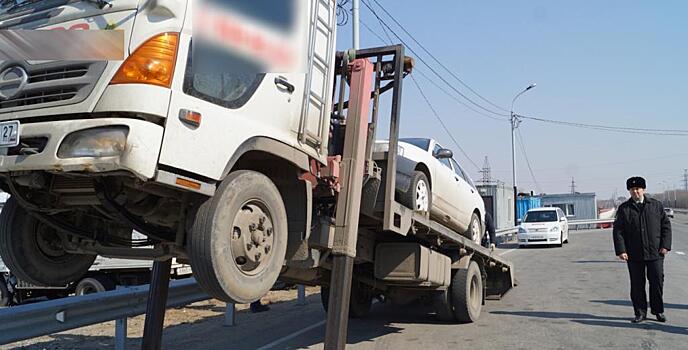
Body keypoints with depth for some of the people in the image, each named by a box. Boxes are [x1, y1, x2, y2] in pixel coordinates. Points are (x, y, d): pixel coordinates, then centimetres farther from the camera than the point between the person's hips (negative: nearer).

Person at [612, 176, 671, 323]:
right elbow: (618, 231, 0)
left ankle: (658, 311, 22)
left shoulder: (656, 205, 6)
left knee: (657, 282, 6)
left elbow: (666, 225, 7)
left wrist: (665, 245, -2)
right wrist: (621, 250, -9)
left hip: (655, 253, 1)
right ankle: (640, 312, 16)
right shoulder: (624, 209, 2)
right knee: (637, 285, 5)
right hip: (634, 255, 0)